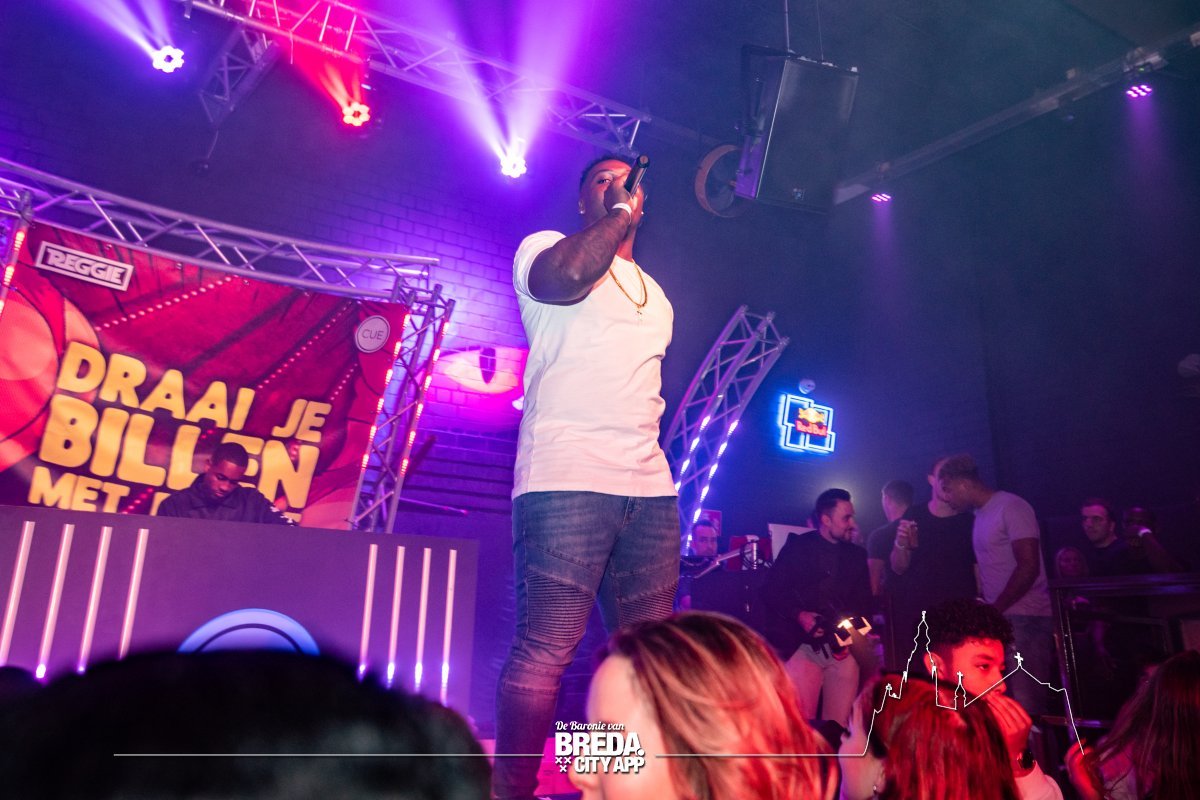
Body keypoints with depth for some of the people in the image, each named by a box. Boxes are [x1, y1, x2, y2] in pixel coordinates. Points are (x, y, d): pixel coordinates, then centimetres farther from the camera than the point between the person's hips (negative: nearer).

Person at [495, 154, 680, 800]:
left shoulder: (656, 293, 29)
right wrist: (622, 211, 0)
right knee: (546, 648, -10)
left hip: (650, 489, 7)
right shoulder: (545, 246, 10)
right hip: (566, 480, -6)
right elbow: (566, 277, -15)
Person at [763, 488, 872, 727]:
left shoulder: (857, 555, 17)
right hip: (804, 645, -3)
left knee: (840, 725, 2)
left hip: (844, 648, 4)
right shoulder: (798, 546, 5)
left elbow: (864, 602, 15)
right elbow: (771, 591, 0)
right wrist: (799, 615, -14)